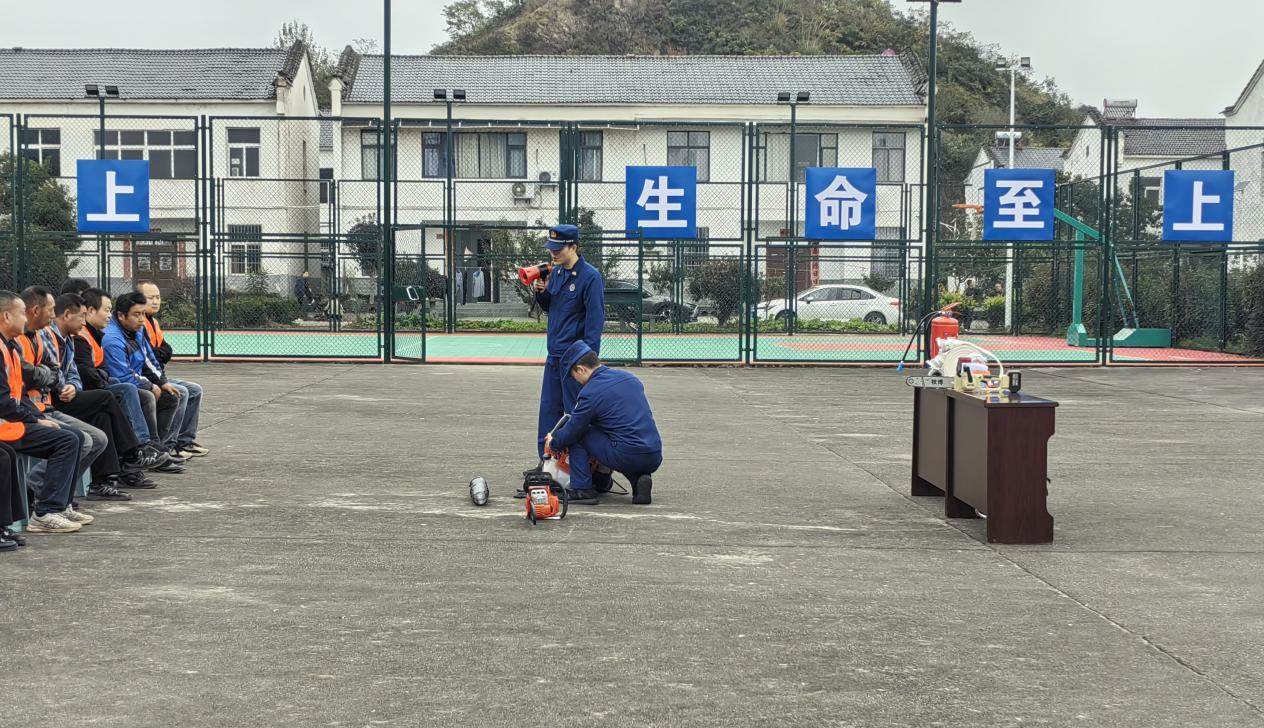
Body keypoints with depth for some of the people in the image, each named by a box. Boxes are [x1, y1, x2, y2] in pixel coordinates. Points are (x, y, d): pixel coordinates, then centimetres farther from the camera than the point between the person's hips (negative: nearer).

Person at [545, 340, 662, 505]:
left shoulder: (590, 393, -6)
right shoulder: (630, 377, 15)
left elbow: (572, 431, 2)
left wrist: (553, 443, 24)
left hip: (627, 457, -6)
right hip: (655, 459, 6)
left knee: (578, 436, 10)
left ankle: (582, 490, 5)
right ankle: (639, 479, 12)